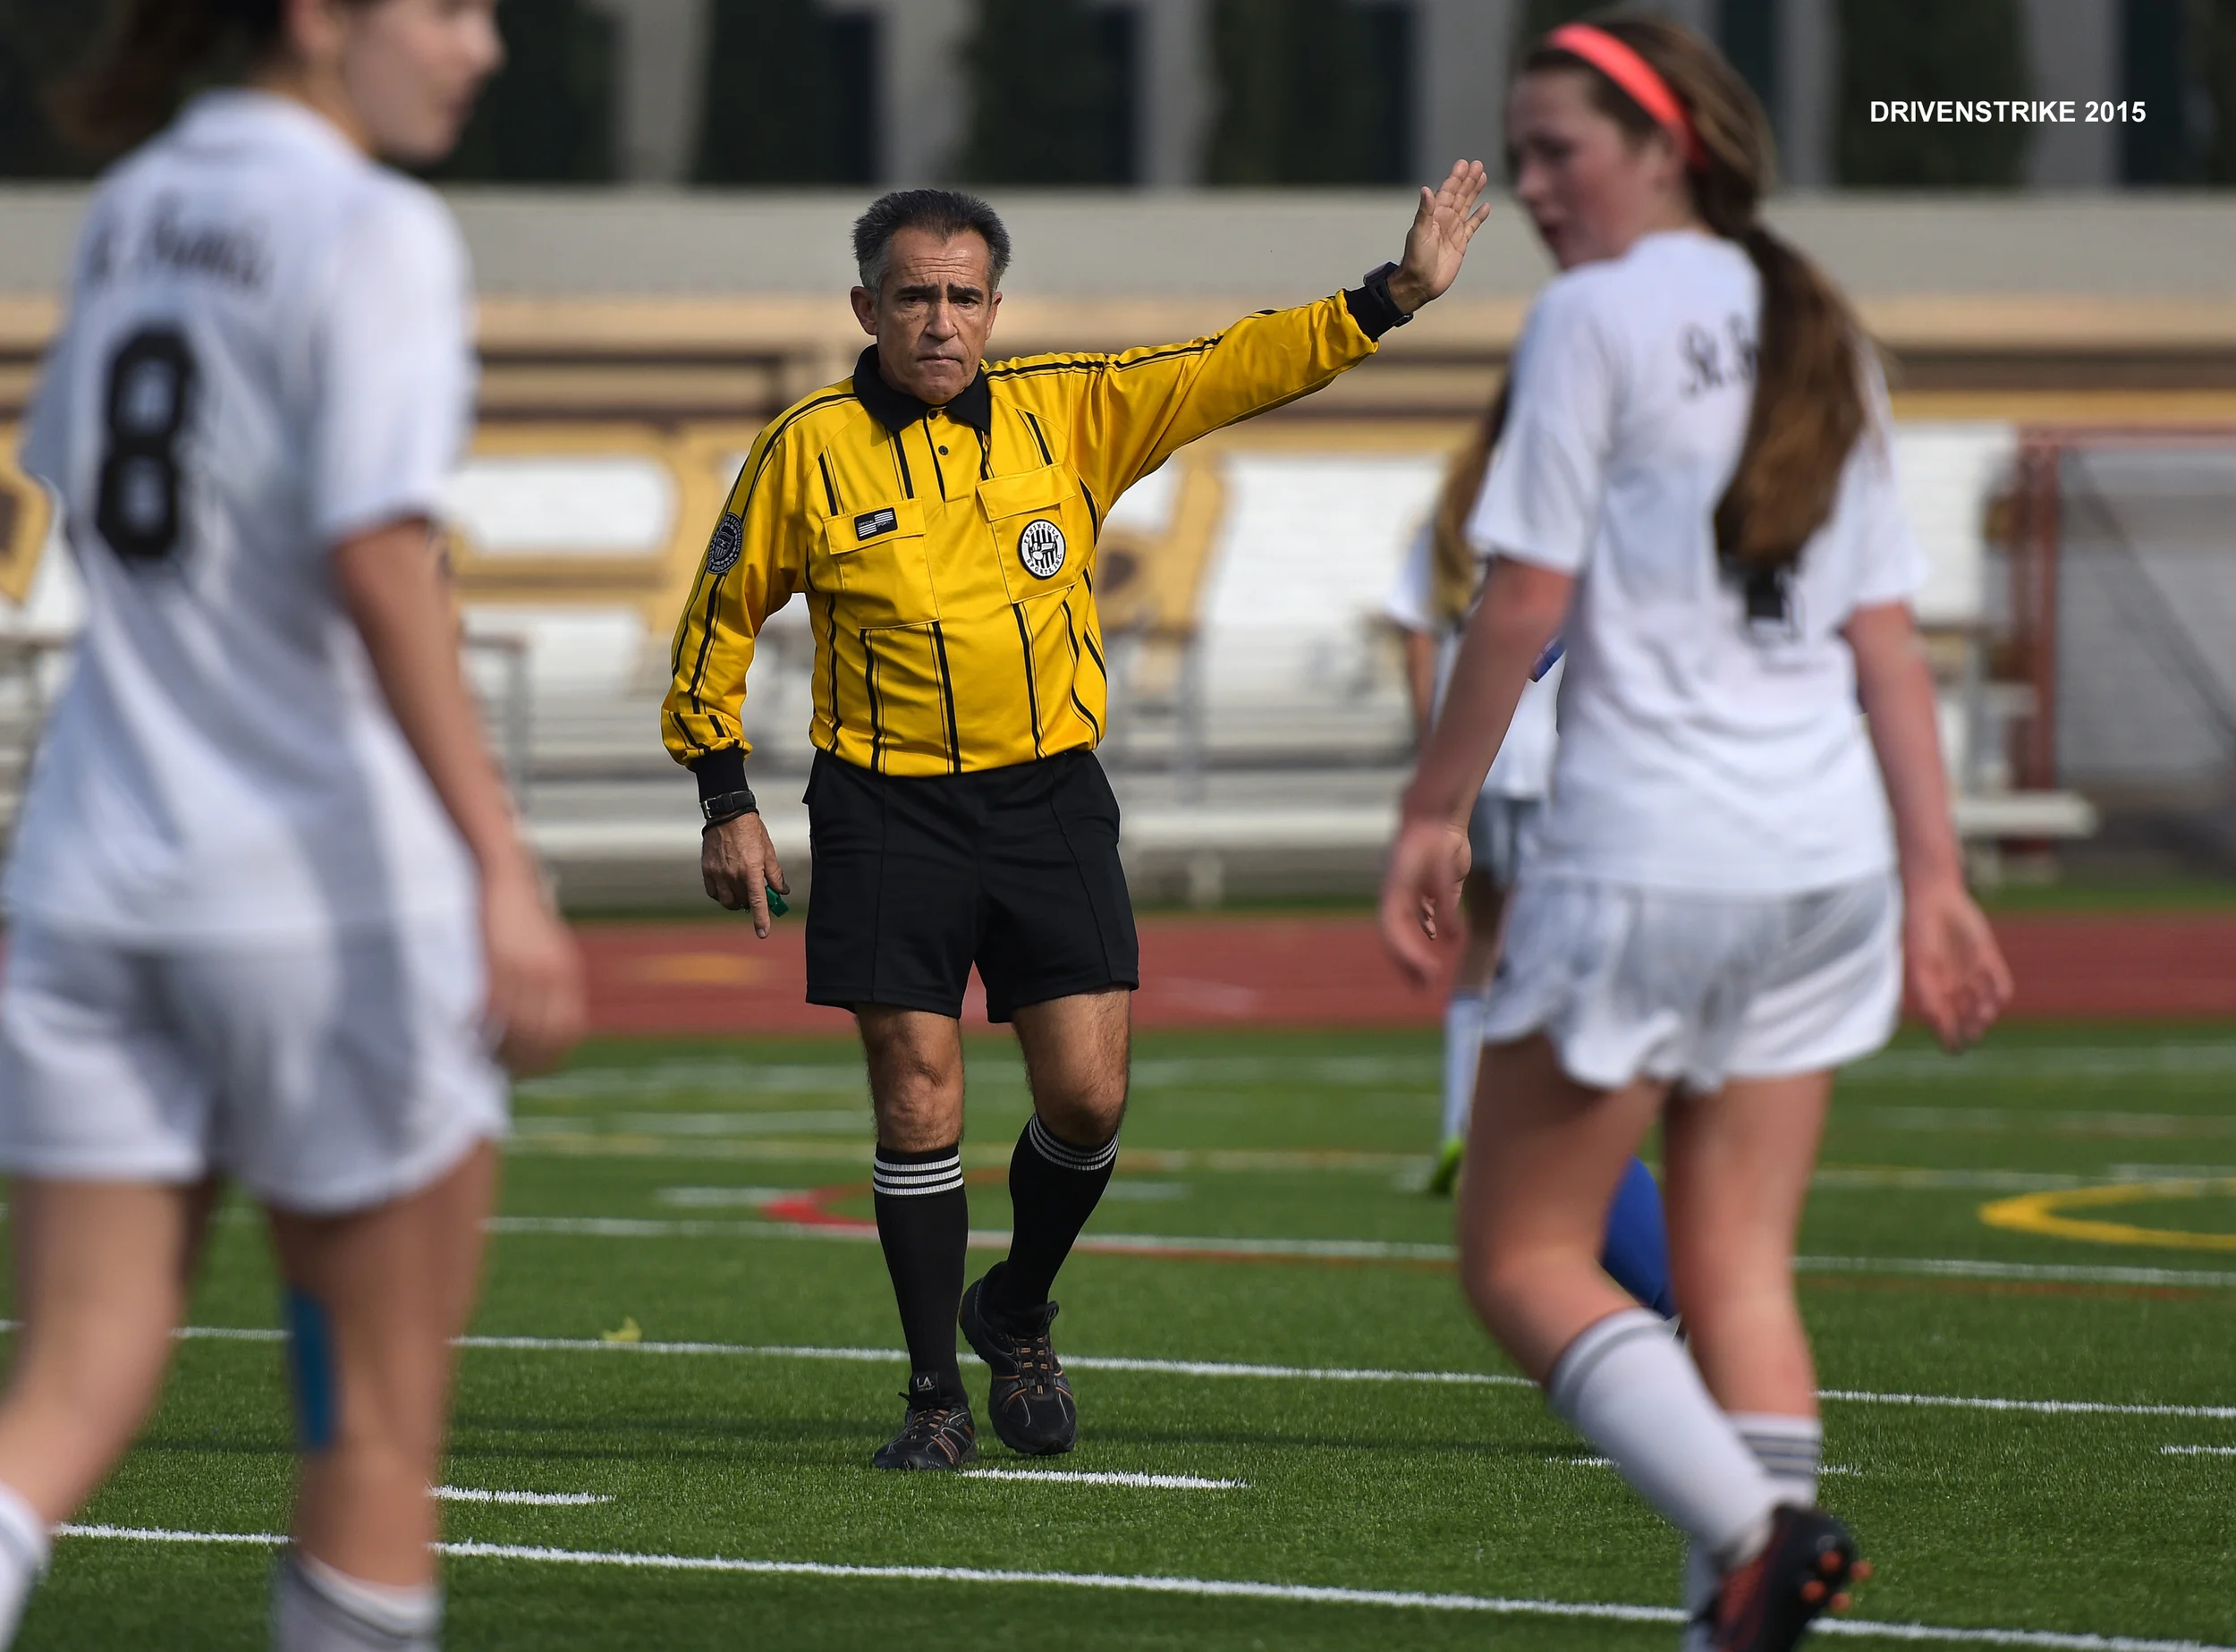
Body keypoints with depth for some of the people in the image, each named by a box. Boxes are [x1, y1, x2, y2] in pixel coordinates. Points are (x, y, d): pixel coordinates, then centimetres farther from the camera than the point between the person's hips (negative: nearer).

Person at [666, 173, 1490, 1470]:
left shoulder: (1071, 412, 2)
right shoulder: (808, 452, -2)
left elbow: (1233, 370, 3)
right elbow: (721, 619, 8)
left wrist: (1395, 296, -7)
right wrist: (727, 801, 5)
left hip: (1050, 794, 2)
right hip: (887, 811, -2)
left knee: (1088, 1096, -3)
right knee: (918, 1104, -3)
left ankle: (1017, 1314, 25)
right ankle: (937, 1398, 7)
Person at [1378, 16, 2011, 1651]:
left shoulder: (1597, 316, -6)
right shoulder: (1819, 335, 14)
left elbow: (1527, 596, -11)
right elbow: (1887, 631, 12)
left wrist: (1437, 810, -3)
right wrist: (1933, 877, 12)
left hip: (1642, 853, -7)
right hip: (1829, 854, 7)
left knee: (1521, 1256, 1)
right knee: (1739, 1266, 9)